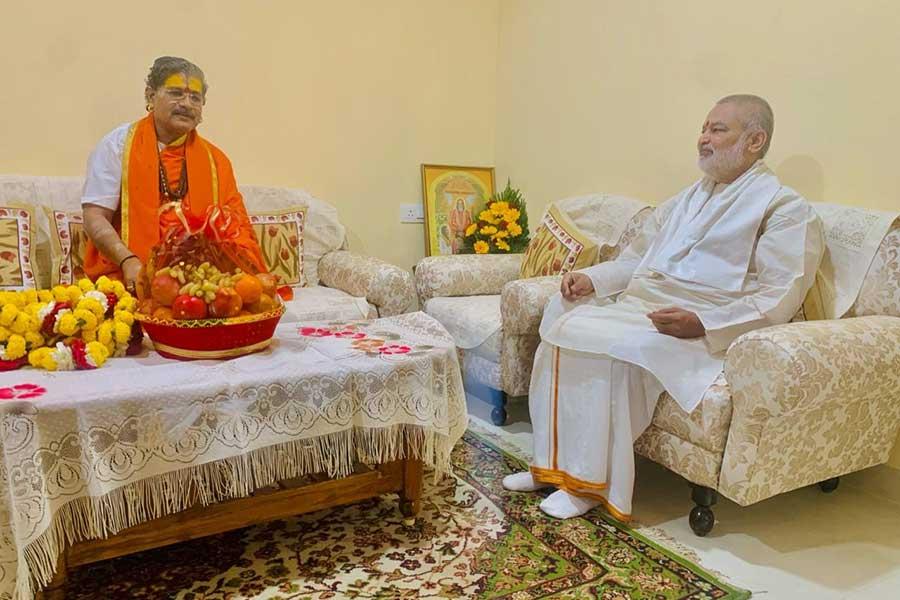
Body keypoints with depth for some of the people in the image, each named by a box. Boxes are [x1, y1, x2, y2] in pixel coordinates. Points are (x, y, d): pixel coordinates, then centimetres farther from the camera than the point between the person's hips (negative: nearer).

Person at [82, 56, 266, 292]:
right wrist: (129, 261, -18)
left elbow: (235, 229, 8)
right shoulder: (117, 145, 4)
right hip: (130, 280, -2)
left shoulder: (215, 160, 13)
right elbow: (95, 218, -2)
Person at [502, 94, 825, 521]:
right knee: (561, 327, -15)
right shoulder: (689, 198, 24)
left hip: (708, 331, -7)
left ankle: (594, 481, -16)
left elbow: (779, 299, -11)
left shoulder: (785, 209, 0)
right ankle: (555, 464, -7)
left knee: (613, 347, -32)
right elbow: (636, 258, 27)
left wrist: (702, 323, -25)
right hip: (634, 308, 8)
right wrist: (592, 278, 8)